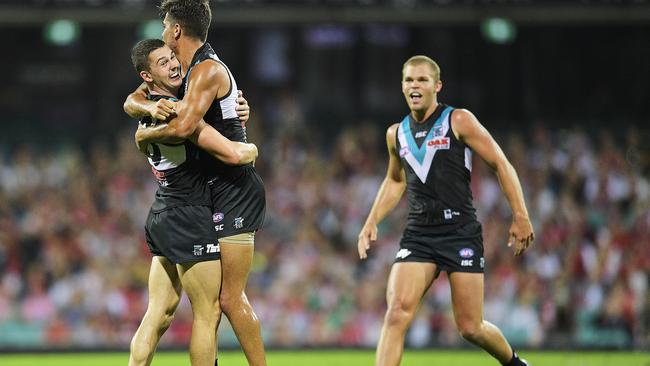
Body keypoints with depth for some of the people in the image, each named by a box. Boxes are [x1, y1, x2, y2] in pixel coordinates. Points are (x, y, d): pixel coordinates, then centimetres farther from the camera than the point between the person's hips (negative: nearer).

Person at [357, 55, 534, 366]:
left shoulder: (459, 121, -2)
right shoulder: (396, 134, 12)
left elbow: (501, 165, -1)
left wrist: (520, 217, -7)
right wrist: (371, 222, 18)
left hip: (461, 233, -4)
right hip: (417, 235, 4)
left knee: (470, 328, -1)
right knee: (397, 314, -17)